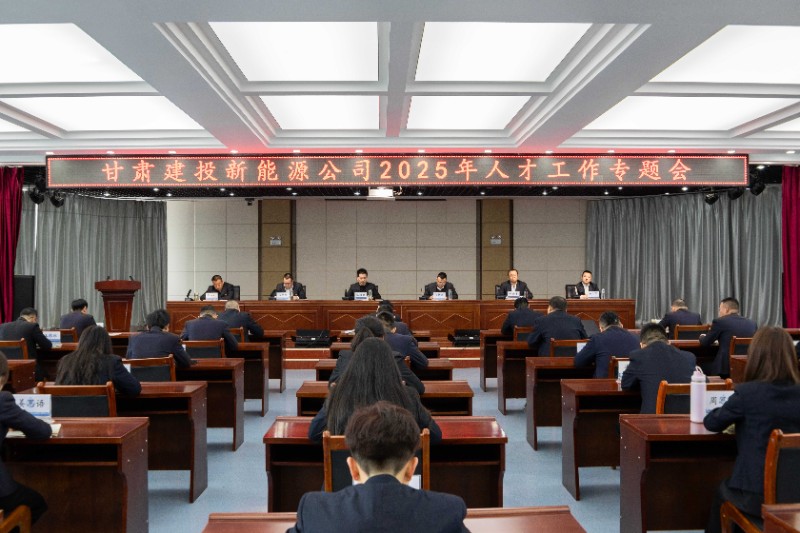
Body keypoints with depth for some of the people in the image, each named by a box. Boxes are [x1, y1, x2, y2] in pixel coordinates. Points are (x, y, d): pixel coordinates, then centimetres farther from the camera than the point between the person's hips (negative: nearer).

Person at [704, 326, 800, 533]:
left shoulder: (747, 392, -16)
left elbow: (711, 423, -2)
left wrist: (737, 417, 16)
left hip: (756, 495, -4)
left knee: (721, 492, 29)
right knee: (728, 488, 32)